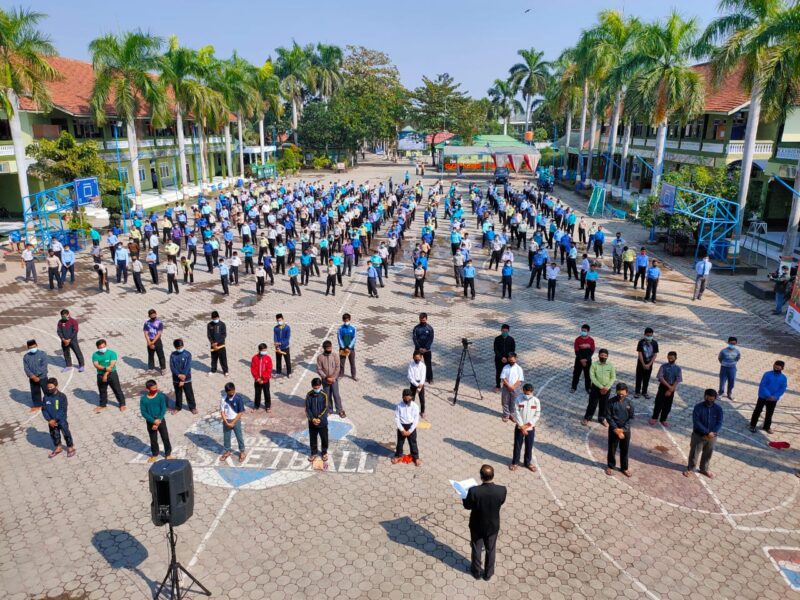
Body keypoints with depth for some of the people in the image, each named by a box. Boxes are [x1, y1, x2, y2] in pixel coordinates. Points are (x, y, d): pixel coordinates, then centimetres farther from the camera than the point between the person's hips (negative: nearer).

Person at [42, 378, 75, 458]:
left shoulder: (62, 396, -19)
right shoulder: (46, 397, -8)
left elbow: (63, 411, -18)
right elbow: (44, 409, -4)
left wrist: (55, 420, -21)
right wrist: (49, 420, -14)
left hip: (61, 420, -4)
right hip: (51, 421, 4)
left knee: (66, 433, 9)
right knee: (54, 435, 18)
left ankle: (70, 447, 27)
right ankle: (58, 448, 39)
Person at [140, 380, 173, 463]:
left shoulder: (160, 396, -13)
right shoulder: (143, 399, -13)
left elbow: (163, 409, -12)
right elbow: (143, 412, -12)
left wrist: (158, 420, -19)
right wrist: (153, 421, -19)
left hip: (161, 420, 0)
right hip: (150, 422, 0)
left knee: (165, 437, 8)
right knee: (153, 439, 15)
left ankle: (168, 453, 26)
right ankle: (154, 454, 35)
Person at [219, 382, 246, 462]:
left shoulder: (238, 398, -19)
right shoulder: (223, 398, -12)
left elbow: (241, 412, -13)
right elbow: (222, 411, -7)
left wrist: (233, 422, -14)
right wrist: (226, 422, -14)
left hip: (236, 421, -2)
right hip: (226, 421, 2)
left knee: (239, 437, 10)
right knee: (226, 437, 16)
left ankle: (242, 452, 29)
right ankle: (227, 451, 37)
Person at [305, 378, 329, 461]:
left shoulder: (324, 395, -10)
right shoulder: (309, 395, -6)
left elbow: (325, 409, -11)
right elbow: (307, 409, -7)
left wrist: (319, 419, -19)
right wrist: (313, 419, -17)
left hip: (322, 422, -1)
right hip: (312, 422, 1)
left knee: (324, 438, 10)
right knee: (312, 438, 13)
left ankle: (324, 453, 30)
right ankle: (313, 453, 31)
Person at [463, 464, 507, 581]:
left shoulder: (473, 491, -33)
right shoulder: (501, 490, -28)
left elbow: (467, 506, -14)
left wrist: (464, 496, 6)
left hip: (477, 526, -1)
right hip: (493, 526, 1)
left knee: (476, 549, 25)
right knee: (491, 550, 26)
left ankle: (476, 571, 46)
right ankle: (488, 574, 45)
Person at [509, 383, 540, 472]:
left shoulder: (536, 401, -9)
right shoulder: (519, 400, -12)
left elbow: (537, 415, -6)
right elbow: (516, 414, -12)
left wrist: (528, 424, -14)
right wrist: (522, 427, -16)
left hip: (530, 428, 1)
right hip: (519, 427, -1)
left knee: (529, 446, 14)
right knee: (517, 445, 11)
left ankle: (527, 462, 32)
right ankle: (515, 462, 26)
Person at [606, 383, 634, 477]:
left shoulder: (629, 402, -7)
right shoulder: (612, 401, -13)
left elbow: (631, 417, -4)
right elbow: (608, 416, -11)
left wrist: (623, 429, -12)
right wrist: (616, 429, -16)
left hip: (625, 430, 2)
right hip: (614, 429, -1)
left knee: (624, 449, 14)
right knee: (612, 448, 11)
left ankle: (624, 467, 31)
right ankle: (611, 466, 30)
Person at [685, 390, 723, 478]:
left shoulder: (718, 409, -6)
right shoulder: (698, 407, -16)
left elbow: (719, 423, -8)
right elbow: (696, 422, -21)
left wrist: (712, 433, -20)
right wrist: (707, 432, -26)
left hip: (712, 437, 3)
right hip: (698, 435, -3)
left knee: (708, 454, 18)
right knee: (694, 452, 9)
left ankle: (704, 469, 39)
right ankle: (690, 468, 28)